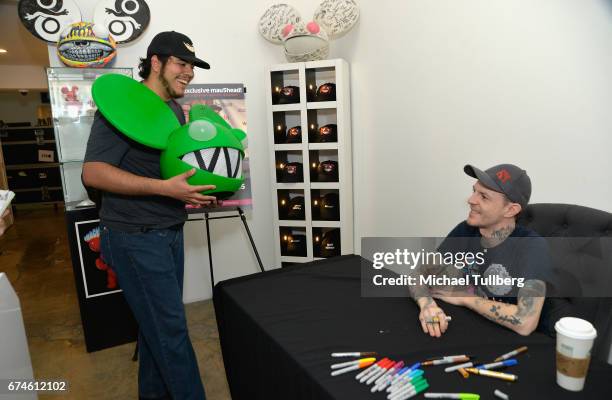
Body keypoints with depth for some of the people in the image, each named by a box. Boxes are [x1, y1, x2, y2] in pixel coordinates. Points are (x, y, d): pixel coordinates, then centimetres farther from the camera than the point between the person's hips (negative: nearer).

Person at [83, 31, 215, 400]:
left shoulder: (176, 109, 12)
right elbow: (93, 173, -20)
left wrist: (204, 191, 5)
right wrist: (166, 188, -27)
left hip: (170, 232, 8)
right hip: (135, 237, -8)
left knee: (158, 323, 17)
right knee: (171, 328, -1)